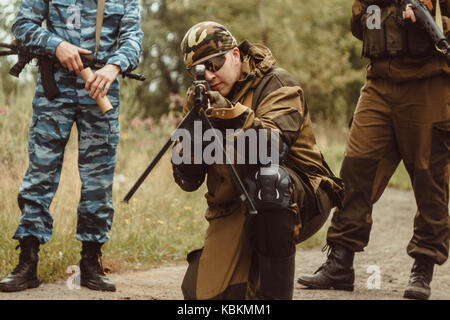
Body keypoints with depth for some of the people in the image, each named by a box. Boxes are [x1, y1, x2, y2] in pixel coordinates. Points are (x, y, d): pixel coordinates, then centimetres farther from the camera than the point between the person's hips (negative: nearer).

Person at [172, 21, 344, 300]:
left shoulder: (276, 84, -7)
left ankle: (276, 291, -27)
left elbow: (274, 146, -26)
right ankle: (252, 269, 23)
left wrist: (233, 115, -36)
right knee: (202, 294, -10)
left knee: (267, 177, -38)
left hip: (300, 199, -4)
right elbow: (188, 181, -1)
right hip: (234, 212, 5)